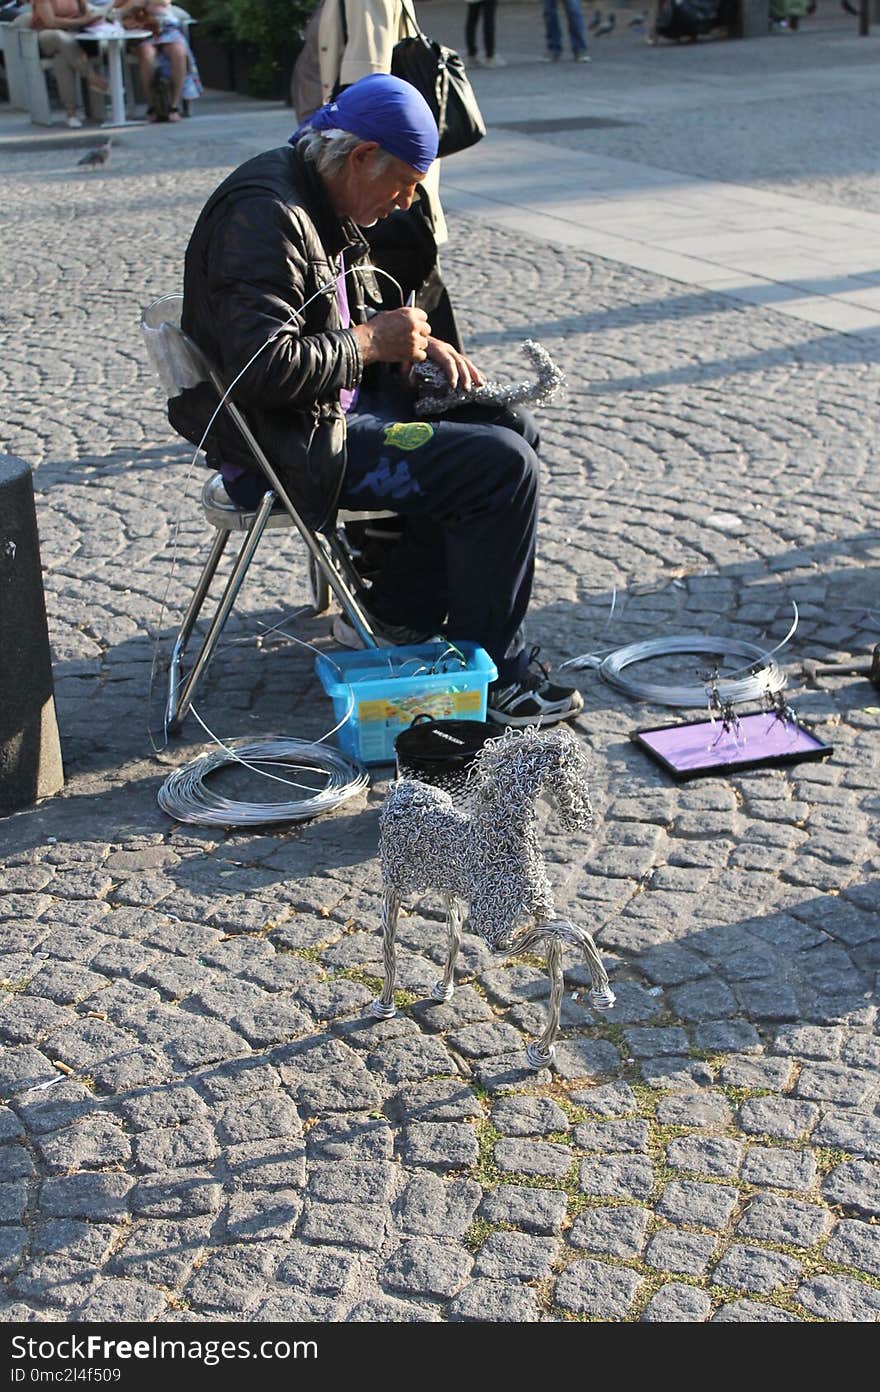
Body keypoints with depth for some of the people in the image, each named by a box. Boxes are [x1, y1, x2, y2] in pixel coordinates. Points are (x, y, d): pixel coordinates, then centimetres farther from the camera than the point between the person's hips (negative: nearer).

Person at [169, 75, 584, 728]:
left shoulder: (324, 204, 12)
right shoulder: (267, 214, -21)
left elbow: (359, 316, 24)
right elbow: (263, 365, -30)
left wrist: (418, 342, 4)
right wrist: (372, 342, -18)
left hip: (336, 405, 11)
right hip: (289, 446, -11)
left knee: (513, 430, 10)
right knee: (503, 467, -17)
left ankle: (402, 609, 14)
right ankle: (491, 667, -4)